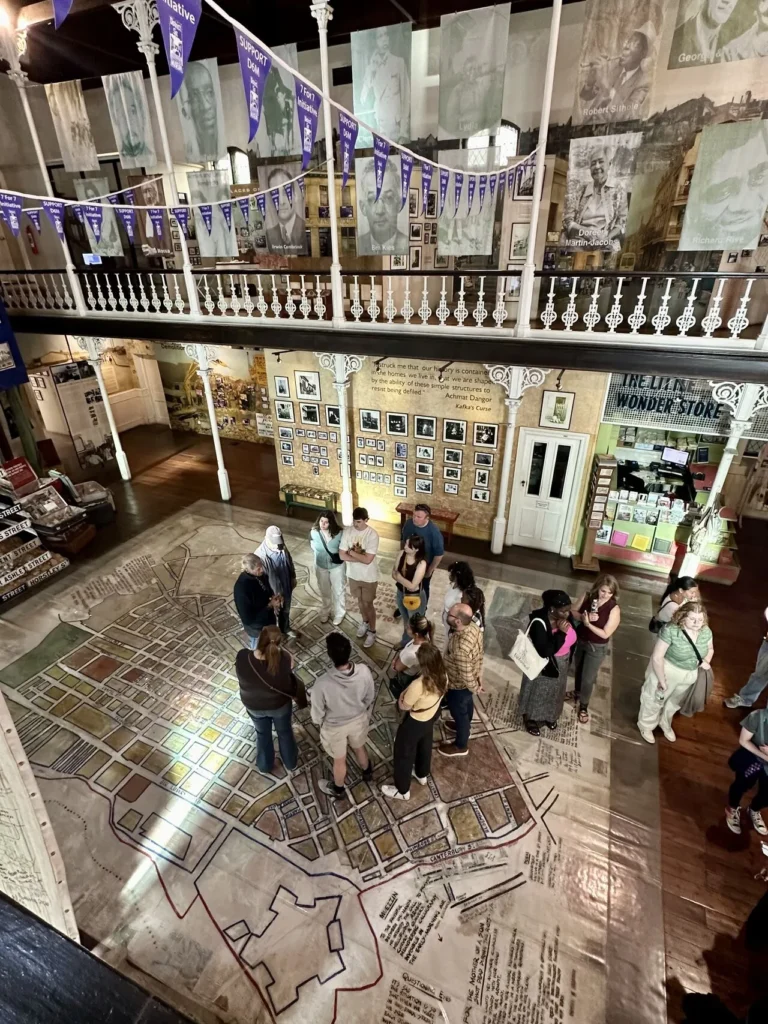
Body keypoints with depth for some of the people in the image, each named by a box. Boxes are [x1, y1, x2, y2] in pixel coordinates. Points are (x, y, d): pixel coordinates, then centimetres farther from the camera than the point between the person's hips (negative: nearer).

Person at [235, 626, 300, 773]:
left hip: (253, 706, 1)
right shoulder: (285, 659, -38)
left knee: (262, 734, 32)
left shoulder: (242, 658, -36)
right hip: (279, 704, -1)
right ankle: (291, 762, 56)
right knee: (285, 731, 30)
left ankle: (265, 766, 57)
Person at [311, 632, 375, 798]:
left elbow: (318, 712, -21)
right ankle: (367, 772, 64)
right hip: (359, 719, 3)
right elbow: (370, 698, -10)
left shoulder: (322, 683, -40)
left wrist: (319, 723, 3)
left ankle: (338, 789, 56)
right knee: (359, 748, 34)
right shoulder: (364, 672, -31)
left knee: (339, 760, 27)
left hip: (334, 727, -2)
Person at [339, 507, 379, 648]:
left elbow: (368, 560, -28)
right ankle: (365, 622, 49)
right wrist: (360, 556, -22)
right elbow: (342, 555, -14)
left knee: (368, 604, 9)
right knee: (360, 600, 24)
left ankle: (372, 632, 29)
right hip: (353, 574, 4)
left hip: (369, 577, -4)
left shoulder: (372, 535, -25)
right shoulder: (347, 531, -12)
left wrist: (351, 552, -18)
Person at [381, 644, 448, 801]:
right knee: (424, 746, 33)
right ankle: (422, 775, 60)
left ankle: (402, 791, 41)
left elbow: (404, 707, -23)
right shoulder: (442, 676, -18)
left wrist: (402, 695, -5)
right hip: (431, 718, 7)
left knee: (404, 754, 19)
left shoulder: (418, 685, -40)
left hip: (414, 723, -7)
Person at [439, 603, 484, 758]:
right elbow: (479, 655, -2)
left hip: (458, 685, -8)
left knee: (459, 712, 19)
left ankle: (461, 746, 45)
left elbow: (466, 675, -30)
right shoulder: (474, 627, -18)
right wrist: (479, 675, 11)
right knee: (467, 705, 33)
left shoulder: (461, 648, -45)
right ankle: (464, 727, 61)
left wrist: (474, 688, -10)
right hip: (472, 678, 8)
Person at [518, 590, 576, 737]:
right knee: (537, 691, 18)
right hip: (542, 666, -6)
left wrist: (566, 658, 11)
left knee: (554, 691, 28)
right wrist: (561, 633, -40)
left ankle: (549, 715, 55)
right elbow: (545, 651, -38)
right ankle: (529, 718, 45)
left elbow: (572, 637, 4)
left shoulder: (565, 617, -15)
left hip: (560, 665, 6)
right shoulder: (539, 623, -35)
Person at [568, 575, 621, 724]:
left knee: (588, 678, 8)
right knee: (578, 670, 26)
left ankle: (584, 706, 32)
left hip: (596, 648, -4)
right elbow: (574, 613, -6)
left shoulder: (614, 609, -24)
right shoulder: (588, 596, -14)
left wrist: (588, 624, -32)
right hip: (579, 640, 4)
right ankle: (577, 692, 53)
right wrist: (583, 617, -25)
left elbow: (605, 634, -22)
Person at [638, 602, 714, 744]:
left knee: (675, 702, 28)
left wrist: (706, 662, -13)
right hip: (667, 670, -5)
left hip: (690, 675, 5)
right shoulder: (670, 630, -32)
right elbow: (657, 657, -28)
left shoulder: (706, 631, -14)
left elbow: (710, 649, 8)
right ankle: (646, 726, 45)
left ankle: (665, 724, 57)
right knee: (655, 699, 17)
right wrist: (662, 681, -22)